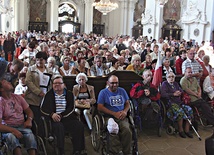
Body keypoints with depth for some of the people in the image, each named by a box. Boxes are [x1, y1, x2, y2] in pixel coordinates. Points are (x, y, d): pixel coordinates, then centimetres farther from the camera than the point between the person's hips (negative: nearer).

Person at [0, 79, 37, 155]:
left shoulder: (18, 97, 10)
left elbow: (29, 111, 15)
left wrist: (29, 120, -9)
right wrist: (13, 130, -27)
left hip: (22, 126, 3)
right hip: (8, 128, -3)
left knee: (30, 136, -30)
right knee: (12, 137, -37)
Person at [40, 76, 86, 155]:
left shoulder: (69, 94, 13)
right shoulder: (49, 94, 12)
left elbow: (71, 108, 3)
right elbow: (43, 108, 4)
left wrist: (61, 115, -13)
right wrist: (52, 114, -16)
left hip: (66, 117, 2)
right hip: (53, 118, -2)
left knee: (79, 126, -22)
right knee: (59, 127, -34)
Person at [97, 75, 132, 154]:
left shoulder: (122, 91, 17)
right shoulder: (103, 92, 6)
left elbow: (127, 103, 21)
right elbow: (100, 107, -2)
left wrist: (125, 111, -3)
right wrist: (114, 114, -9)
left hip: (122, 117, 2)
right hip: (109, 117, -2)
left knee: (127, 130, -30)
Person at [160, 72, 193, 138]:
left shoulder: (175, 84, 25)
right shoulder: (164, 84, 5)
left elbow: (181, 91, 24)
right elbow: (163, 94, -9)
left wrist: (179, 92, 0)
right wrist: (173, 94, -8)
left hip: (179, 102, 7)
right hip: (171, 103, -7)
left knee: (189, 110, -18)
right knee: (180, 111, -33)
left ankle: (187, 130, -11)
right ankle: (180, 130, -16)